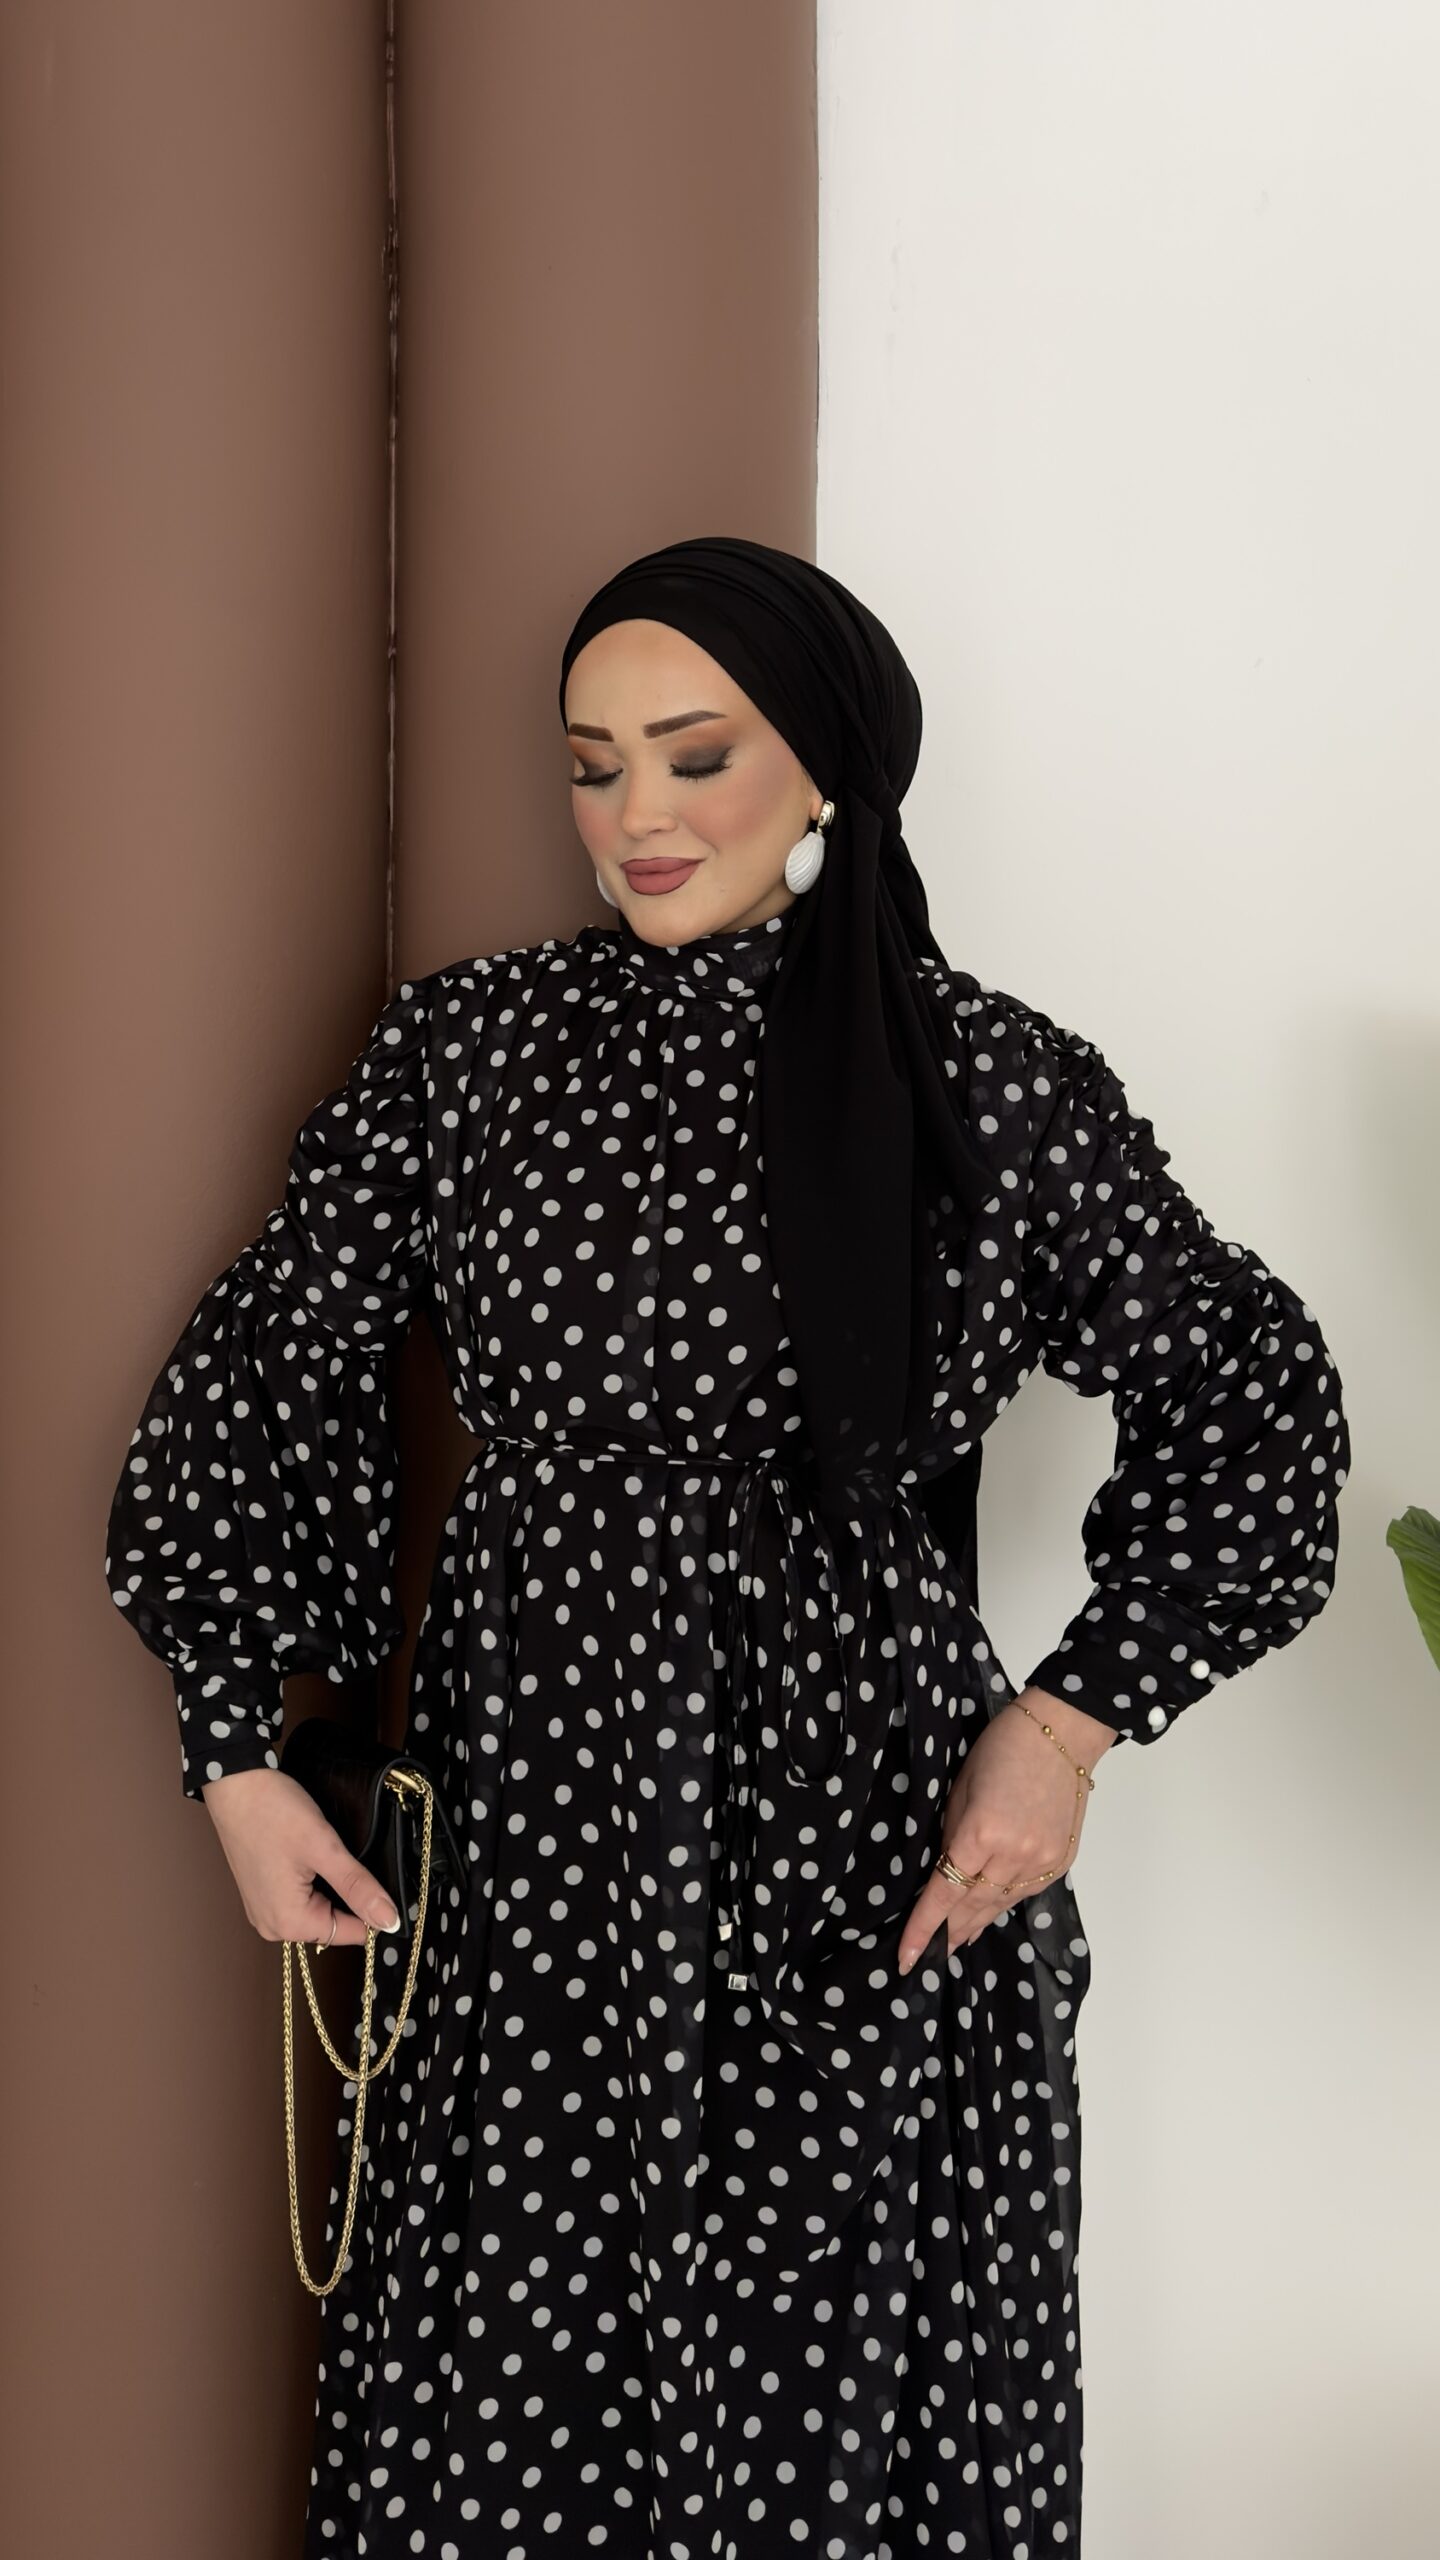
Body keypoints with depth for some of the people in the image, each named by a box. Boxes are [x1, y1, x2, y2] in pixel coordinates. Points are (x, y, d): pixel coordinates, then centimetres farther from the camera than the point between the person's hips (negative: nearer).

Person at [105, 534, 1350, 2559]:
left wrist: (1077, 1718, -3)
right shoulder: (463, 1049, 3)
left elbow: (1251, 1405, 6)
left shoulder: (992, 1080, -2)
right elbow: (263, 1382, 7)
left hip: (870, 1877, -1)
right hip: (527, 1846, 2)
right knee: (494, 2397, 9)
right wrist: (242, 1751, 0)